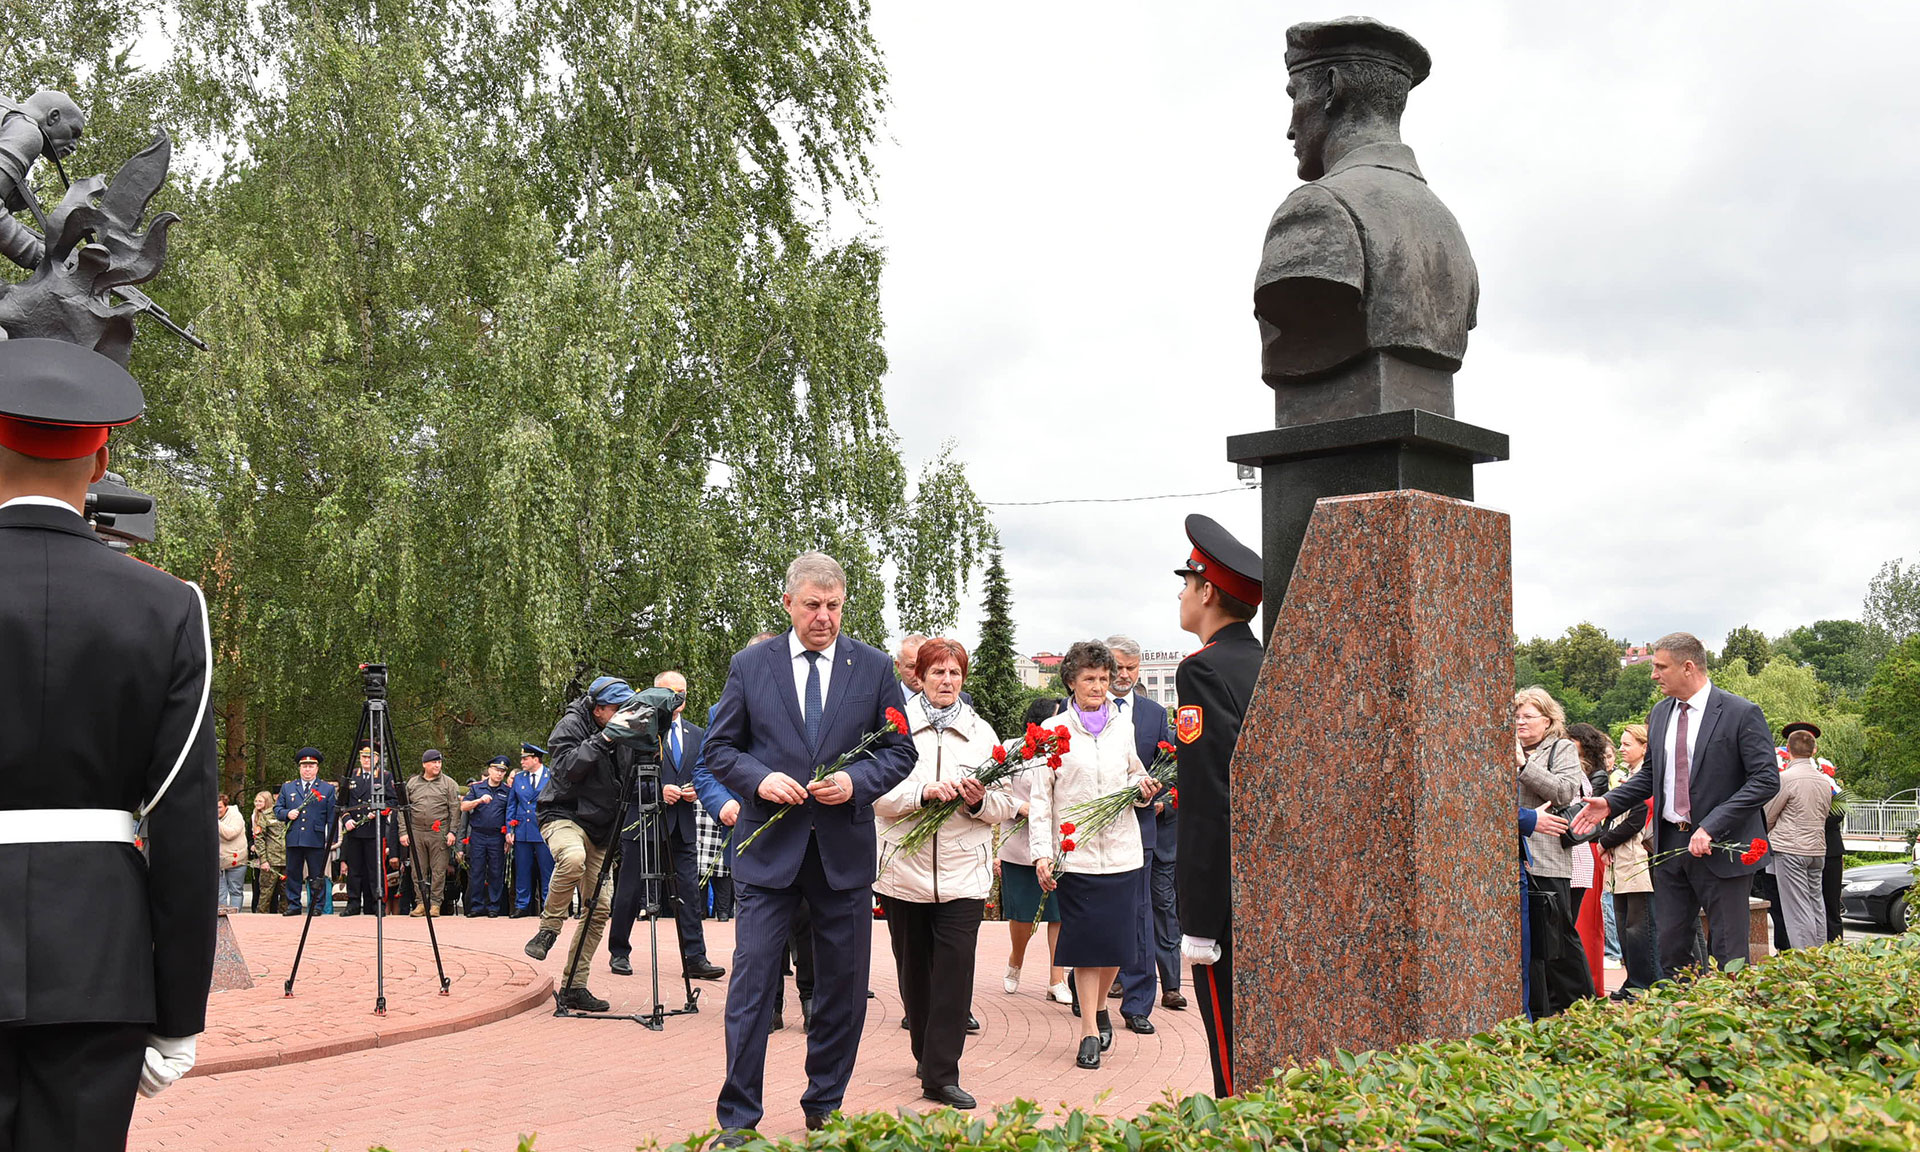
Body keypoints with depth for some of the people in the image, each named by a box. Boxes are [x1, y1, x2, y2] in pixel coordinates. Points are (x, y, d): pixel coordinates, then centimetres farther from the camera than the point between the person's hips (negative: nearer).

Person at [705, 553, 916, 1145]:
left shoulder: (874, 667, 5)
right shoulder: (749, 666, 4)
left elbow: (900, 750, 7)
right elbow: (720, 748, 6)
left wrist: (857, 781, -12)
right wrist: (760, 779, -13)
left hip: (845, 848, 1)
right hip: (768, 846, -1)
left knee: (844, 987, 9)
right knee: (752, 979, -4)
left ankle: (824, 1108, 25)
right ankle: (738, 1119, 5)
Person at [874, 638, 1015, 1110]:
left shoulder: (982, 733, 10)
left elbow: (1007, 806, 9)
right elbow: (878, 796, -5)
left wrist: (980, 801, -12)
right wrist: (925, 792, -20)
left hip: (963, 873, 0)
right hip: (905, 871, 0)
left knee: (955, 973, -7)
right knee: (914, 969, 11)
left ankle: (941, 1075, -2)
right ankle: (926, 1052, 31)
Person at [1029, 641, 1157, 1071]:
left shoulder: (1123, 724, 9)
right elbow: (1040, 797, -1)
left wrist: (1143, 787, -3)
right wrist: (1041, 853, -8)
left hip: (1122, 849, 3)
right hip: (1075, 852, -3)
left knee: (1117, 940, 5)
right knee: (1085, 943, -1)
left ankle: (1099, 1006, 30)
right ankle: (1090, 1031, 9)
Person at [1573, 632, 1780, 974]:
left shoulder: (1742, 713, -10)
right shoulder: (1660, 713, 11)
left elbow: (1766, 780, -15)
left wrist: (1712, 826, -21)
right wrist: (1610, 802, 5)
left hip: (1721, 846, -6)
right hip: (1669, 844, 6)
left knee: (1728, 955, 0)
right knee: (1669, 947, 8)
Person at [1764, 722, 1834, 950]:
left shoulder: (1786, 777, -11)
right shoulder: (1825, 781, 9)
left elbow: (1768, 817, -3)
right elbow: (1823, 816, 18)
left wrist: (1767, 839, 17)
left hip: (1789, 848, -7)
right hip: (1817, 848, 7)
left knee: (1797, 908, -6)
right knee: (1816, 903, 12)